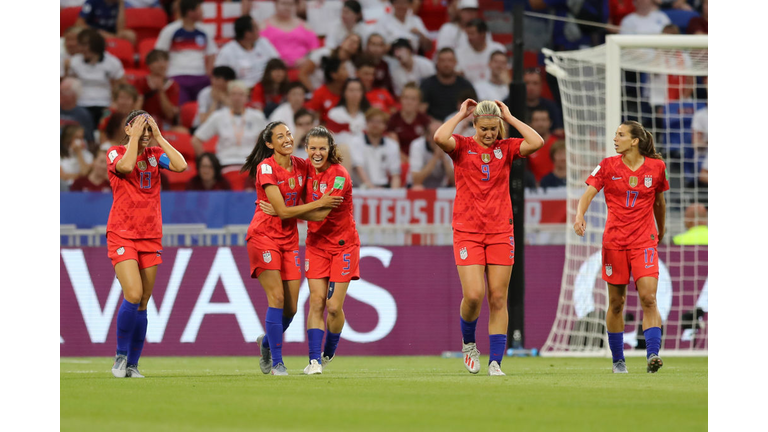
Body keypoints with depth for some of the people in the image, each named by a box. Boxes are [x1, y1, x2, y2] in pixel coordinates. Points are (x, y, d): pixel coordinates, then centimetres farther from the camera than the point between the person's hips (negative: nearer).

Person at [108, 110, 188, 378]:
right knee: (133, 295, -19)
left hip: (150, 236, 4)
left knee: (142, 305, 4)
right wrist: (135, 137, -14)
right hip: (122, 234, -4)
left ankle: (132, 365, 11)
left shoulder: (155, 155, 9)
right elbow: (126, 166, -24)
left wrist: (158, 137, -6)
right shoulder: (116, 153, -1)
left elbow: (181, 166, -9)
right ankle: (120, 356, -2)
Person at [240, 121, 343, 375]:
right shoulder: (266, 168, -15)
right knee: (277, 297, -16)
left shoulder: (301, 166, 4)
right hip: (264, 236, -6)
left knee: (291, 307, 2)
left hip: (289, 238, 6)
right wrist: (319, 204, -14)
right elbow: (283, 211, -17)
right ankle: (276, 363, -9)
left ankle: (266, 343, 30)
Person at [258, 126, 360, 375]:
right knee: (316, 302, -8)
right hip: (316, 243, 4)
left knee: (334, 306, -5)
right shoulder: (305, 168, -1)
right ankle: (314, 360, -8)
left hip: (343, 244, -4)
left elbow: (320, 214, -24)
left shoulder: (339, 176, -20)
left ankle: (329, 353, 19)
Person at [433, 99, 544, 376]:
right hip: (467, 231, -2)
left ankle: (495, 362, 2)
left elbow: (537, 142, -10)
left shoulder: (506, 148, 6)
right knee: (473, 295, -12)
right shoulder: (462, 147, 0)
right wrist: (460, 115, -8)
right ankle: (468, 343, 16)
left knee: (498, 299, -1)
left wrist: (510, 118, -2)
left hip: (500, 232, 2)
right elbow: (440, 138, -22)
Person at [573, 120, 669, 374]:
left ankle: (652, 354, -21)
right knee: (616, 302, 5)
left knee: (648, 297, -16)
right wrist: (580, 216, -27)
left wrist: (661, 231, 28)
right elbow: (588, 193, -7)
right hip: (614, 240, 1)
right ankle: (618, 360, 17)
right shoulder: (608, 166, 1)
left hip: (644, 241, -1)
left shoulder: (656, 167, 2)